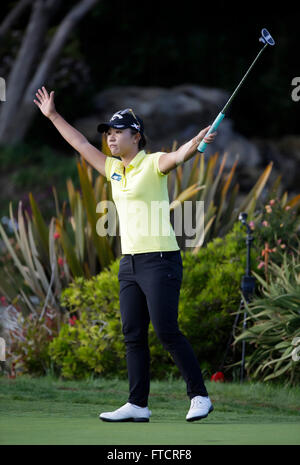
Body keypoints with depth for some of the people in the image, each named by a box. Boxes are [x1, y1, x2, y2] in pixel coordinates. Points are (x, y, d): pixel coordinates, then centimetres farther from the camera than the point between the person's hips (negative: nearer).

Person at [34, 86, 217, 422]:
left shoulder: (153, 164, -7)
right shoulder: (113, 169, 14)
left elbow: (178, 156, -28)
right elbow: (81, 144, 25)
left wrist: (196, 143, -49)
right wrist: (53, 116, 29)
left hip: (160, 259, -8)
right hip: (129, 262, 8)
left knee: (167, 332, -10)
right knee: (133, 335, 5)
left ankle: (199, 396, -1)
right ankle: (138, 405, 7)